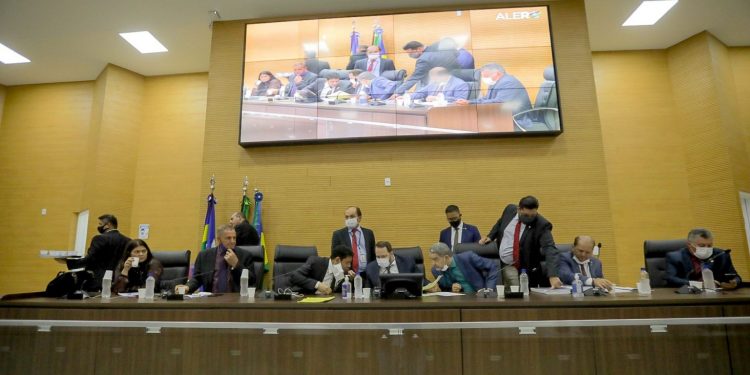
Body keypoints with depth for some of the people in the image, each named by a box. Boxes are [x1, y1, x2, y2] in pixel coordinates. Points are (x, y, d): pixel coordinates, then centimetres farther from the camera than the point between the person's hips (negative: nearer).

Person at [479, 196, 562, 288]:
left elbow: (549, 249, -29)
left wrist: (552, 276, -40)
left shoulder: (541, 224, -19)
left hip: (523, 269, -3)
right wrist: (490, 236, 7)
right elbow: (500, 223, 17)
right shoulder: (510, 210, -5)